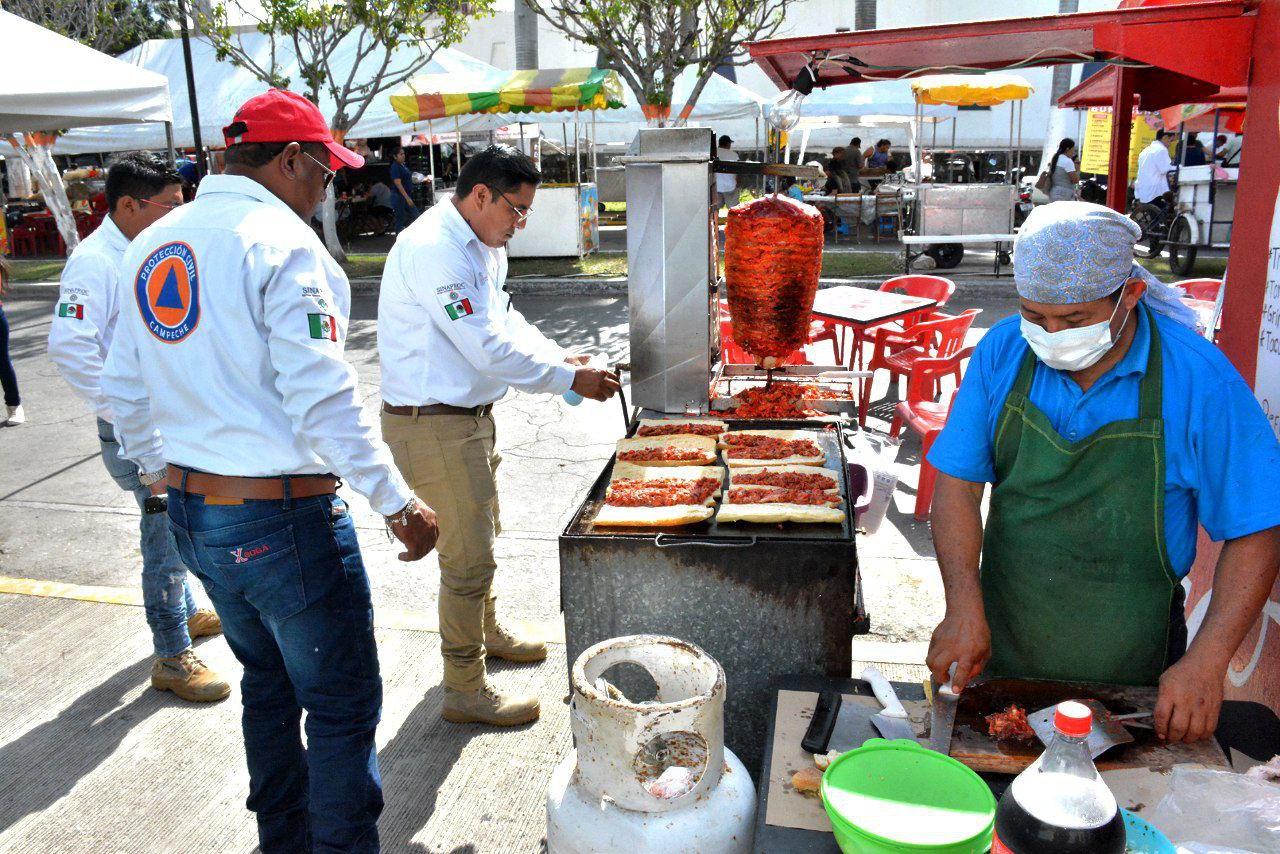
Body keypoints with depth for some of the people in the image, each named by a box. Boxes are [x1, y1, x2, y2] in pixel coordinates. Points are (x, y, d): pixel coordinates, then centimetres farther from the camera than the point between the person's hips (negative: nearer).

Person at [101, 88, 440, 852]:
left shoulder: (151, 245, 9)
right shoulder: (281, 243, -16)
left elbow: (125, 393, 16)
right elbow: (321, 397, -22)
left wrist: (162, 471, 30)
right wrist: (398, 502, -17)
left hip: (193, 511, 9)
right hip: (282, 517, -9)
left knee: (268, 684, 24)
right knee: (343, 705, 6)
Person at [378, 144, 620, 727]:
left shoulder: (481, 247, 9)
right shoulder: (433, 250, -24)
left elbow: (503, 320, 15)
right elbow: (489, 348, -26)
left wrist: (561, 357, 0)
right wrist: (571, 380, -19)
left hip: (470, 413, 10)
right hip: (432, 423, -10)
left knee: (482, 534, 25)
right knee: (469, 557, -2)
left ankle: (486, 630, 49)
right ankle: (464, 690, 15)